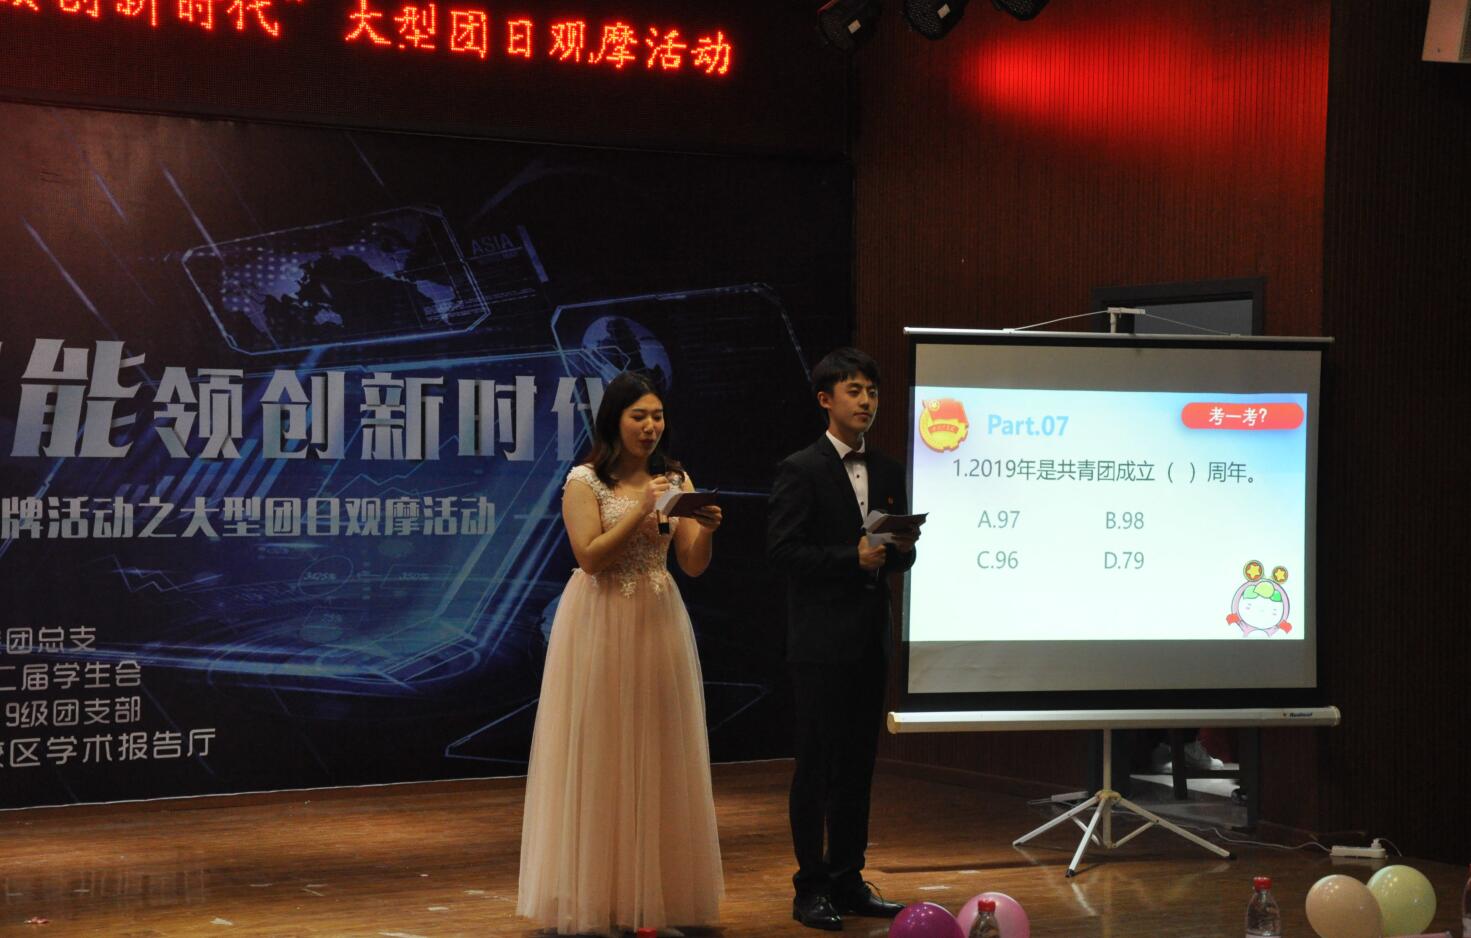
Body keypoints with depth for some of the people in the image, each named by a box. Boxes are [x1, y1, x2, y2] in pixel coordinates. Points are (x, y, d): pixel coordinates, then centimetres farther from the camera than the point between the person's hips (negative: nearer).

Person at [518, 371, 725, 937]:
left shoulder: (675, 480, 7)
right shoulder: (584, 482, -5)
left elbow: (693, 566, 4)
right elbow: (590, 558, -13)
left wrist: (705, 530, -16)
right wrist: (641, 512, -20)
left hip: (659, 625, 4)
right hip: (601, 625, -4)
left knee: (658, 758, 6)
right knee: (599, 760, -1)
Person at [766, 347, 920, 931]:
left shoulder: (888, 472, 13)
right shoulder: (800, 471, -7)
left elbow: (899, 558, 17)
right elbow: (782, 549, -14)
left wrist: (901, 549, -7)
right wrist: (852, 557, -20)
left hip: (870, 640, 6)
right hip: (821, 641, -6)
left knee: (858, 764, 11)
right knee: (816, 766, -2)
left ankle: (848, 882, 19)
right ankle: (811, 889, 5)